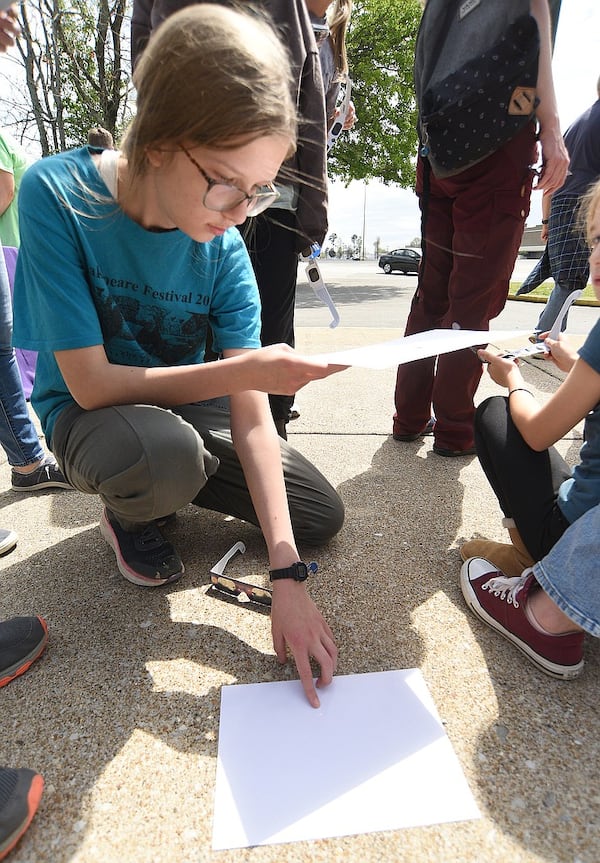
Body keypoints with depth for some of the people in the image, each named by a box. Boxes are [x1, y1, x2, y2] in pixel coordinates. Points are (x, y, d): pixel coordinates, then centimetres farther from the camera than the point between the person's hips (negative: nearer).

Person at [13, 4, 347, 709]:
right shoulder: (56, 195, -22)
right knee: (162, 451, -41)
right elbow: (91, 383, -25)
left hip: (189, 410, 4)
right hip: (87, 414, -3)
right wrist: (246, 369, -32)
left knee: (322, 517, 1)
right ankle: (126, 510, -1)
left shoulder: (223, 248, -15)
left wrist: (287, 577, -26)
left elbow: (251, 416, -21)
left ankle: (157, 480, 16)